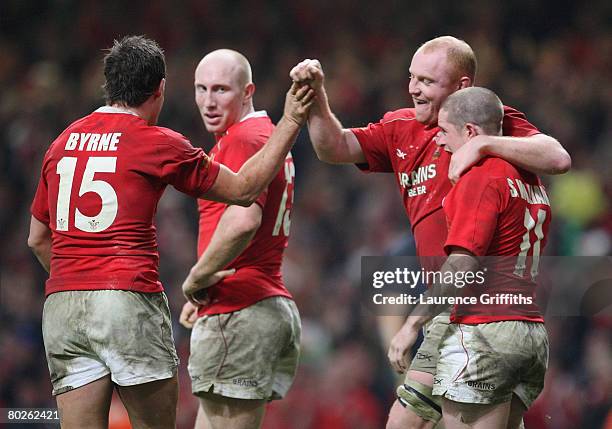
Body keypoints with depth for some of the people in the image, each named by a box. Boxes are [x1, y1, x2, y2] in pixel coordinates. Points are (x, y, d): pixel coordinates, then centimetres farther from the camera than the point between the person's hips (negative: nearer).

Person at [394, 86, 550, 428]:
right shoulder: (532, 182, 18)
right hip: (535, 333, 9)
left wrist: (414, 322, -12)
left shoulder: (481, 177, -9)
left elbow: (462, 265, -16)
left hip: (484, 331, -9)